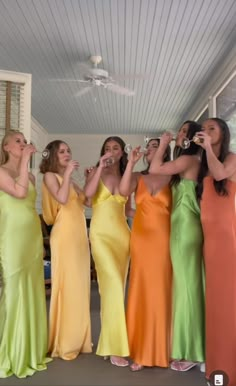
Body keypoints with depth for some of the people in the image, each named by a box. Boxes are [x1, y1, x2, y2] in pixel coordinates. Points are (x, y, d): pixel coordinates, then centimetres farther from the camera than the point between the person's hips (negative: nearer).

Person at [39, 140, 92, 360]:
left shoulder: (70, 180, 21)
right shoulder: (50, 176, -1)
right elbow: (62, 198, -19)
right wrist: (67, 172, -12)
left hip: (80, 236, 7)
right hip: (64, 237, -7)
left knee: (79, 287, 9)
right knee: (66, 286, -4)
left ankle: (76, 340, 20)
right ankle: (64, 344, 7)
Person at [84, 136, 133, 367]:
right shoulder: (96, 172, 6)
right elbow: (88, 193, -15)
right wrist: (101, 166, -12)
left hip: (122, 233, 4)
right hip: (101, 233, -4)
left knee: (114, 286, 6)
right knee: (113, 282, -17)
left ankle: (109, 340, 19)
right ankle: (114, 347, -11)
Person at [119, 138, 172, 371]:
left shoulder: (172, 179, 6)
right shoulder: (137, 177, 10)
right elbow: (123, 191, -10)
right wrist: (131, 162, -8)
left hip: (164, 239, -1)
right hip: (141, 238, 1)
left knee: (162, 291, 3)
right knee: (142, 292, 3)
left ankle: (163, 350, 16)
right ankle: (142, 352, 10)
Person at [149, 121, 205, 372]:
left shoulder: (189, 158, -8)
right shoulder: (188, 161, 20)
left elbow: (155, 169, -12)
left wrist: (164, 144, 0)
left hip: (185, 226, -10)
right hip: (182, 225, 10)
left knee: (187, 284, -5)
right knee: (189, 284, 11)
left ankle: (190, 351, 3)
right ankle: (193, 346, 20)